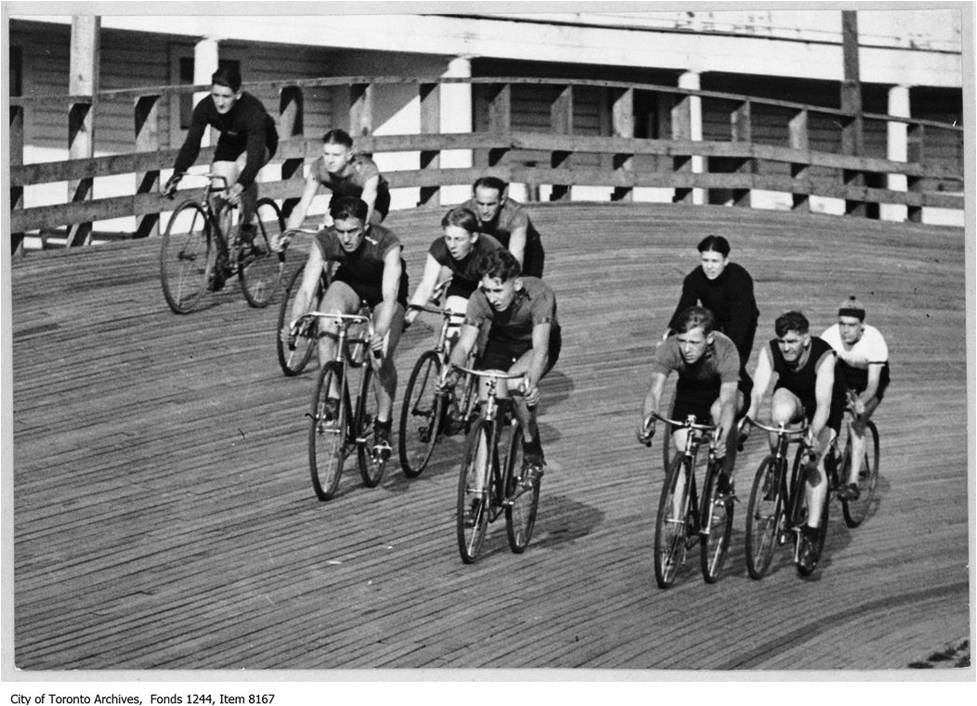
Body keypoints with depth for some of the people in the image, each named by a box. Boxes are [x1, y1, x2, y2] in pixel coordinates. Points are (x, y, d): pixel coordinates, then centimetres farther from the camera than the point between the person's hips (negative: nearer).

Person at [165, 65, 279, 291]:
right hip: (230, 143, 4)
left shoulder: (253, 110, -39)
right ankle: (222, 257, 0)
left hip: (262, 143, -4)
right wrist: (177, 174, -43)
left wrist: (241, 185, -61)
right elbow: (192, 143, -28)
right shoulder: (205, 107, -27)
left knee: (243, 165, -36)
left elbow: (255, 152, -46)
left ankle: (248, 223, -13)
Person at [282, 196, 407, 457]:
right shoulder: (324, 242, -29)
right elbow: (306, 289, -33)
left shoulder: (386, 244, -38)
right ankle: (332, 397, -16)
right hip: (348, 281, 2)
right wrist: (293, 324, -52)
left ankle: (383, 426, 5)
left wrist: (380, 333, -63)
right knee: (326, 327, -29)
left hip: (384, 290, -2)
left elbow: (389, 296, -46)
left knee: (382, 358, -17)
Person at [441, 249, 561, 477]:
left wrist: (531, 381, -64)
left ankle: (532, 451, -12)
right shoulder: (480, 299, -28)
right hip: (502, 341, 4)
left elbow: (540, 348, -46)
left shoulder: (539, 295, -37)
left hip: (537, 342, -4)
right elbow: (464, 344, -29)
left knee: (516, 382, -33)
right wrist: (452, 371, -50)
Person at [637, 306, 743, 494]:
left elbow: (727, 401, -46)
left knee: (718, 411, -36)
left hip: (723, 389, -2)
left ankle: (726, 479, -14)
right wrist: (647, 420, -65)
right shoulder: (668, 350, -33)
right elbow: (654, 390, -42)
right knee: (683, 448, -17)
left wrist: (722, 437, -65)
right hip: (689, 390, 3)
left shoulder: (725, 350, -38)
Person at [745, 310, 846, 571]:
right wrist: (746, 420, -55)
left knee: (815, 460, -19)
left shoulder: (824, 356, -36)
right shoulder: (770, 352, -28)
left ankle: (810, 533, -16)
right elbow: (757, 392, -36)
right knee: (781, 412, -35)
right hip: (790, 394, 2)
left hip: (824, 403, -2)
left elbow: (823, 404, -43)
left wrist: (814, 434, -60)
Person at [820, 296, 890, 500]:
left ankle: (853, 482, -17)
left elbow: (873, 384, -33)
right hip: (845, 371, 3)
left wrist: (861, 401, -47)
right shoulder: (830, 335, -29)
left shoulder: (874, 340, -36)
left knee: (857, 425, -19)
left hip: (872, 375, -3)